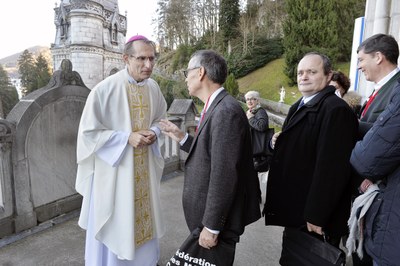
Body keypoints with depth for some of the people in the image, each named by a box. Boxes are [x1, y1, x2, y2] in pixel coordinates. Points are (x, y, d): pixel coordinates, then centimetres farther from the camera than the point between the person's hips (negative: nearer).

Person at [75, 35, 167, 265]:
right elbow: (89, 132, -14)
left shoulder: (154, 87, -2)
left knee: (143, 216, 20)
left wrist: (154, 132, -9)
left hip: (144, 167, 6)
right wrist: (127, 138, -22)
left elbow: (161, 118, 13)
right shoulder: (105, 89, -19)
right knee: (115, 224, 10)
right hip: (113, 167, -5)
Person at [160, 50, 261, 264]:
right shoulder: (215, 107, 7)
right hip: (207, 210, 9)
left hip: (218, 217, -9)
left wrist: (211, 227, -20)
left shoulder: (227, 111, -24)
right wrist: (181, 137, 5)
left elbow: (224, 174, -26)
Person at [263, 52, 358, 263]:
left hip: (314, 213, -8)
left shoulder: (336, 110, -20)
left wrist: (316, 216, -21)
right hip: (294, 207, 9)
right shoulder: (298, 106, 10)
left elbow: (332, 167, -24)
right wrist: (278, 142, -2)